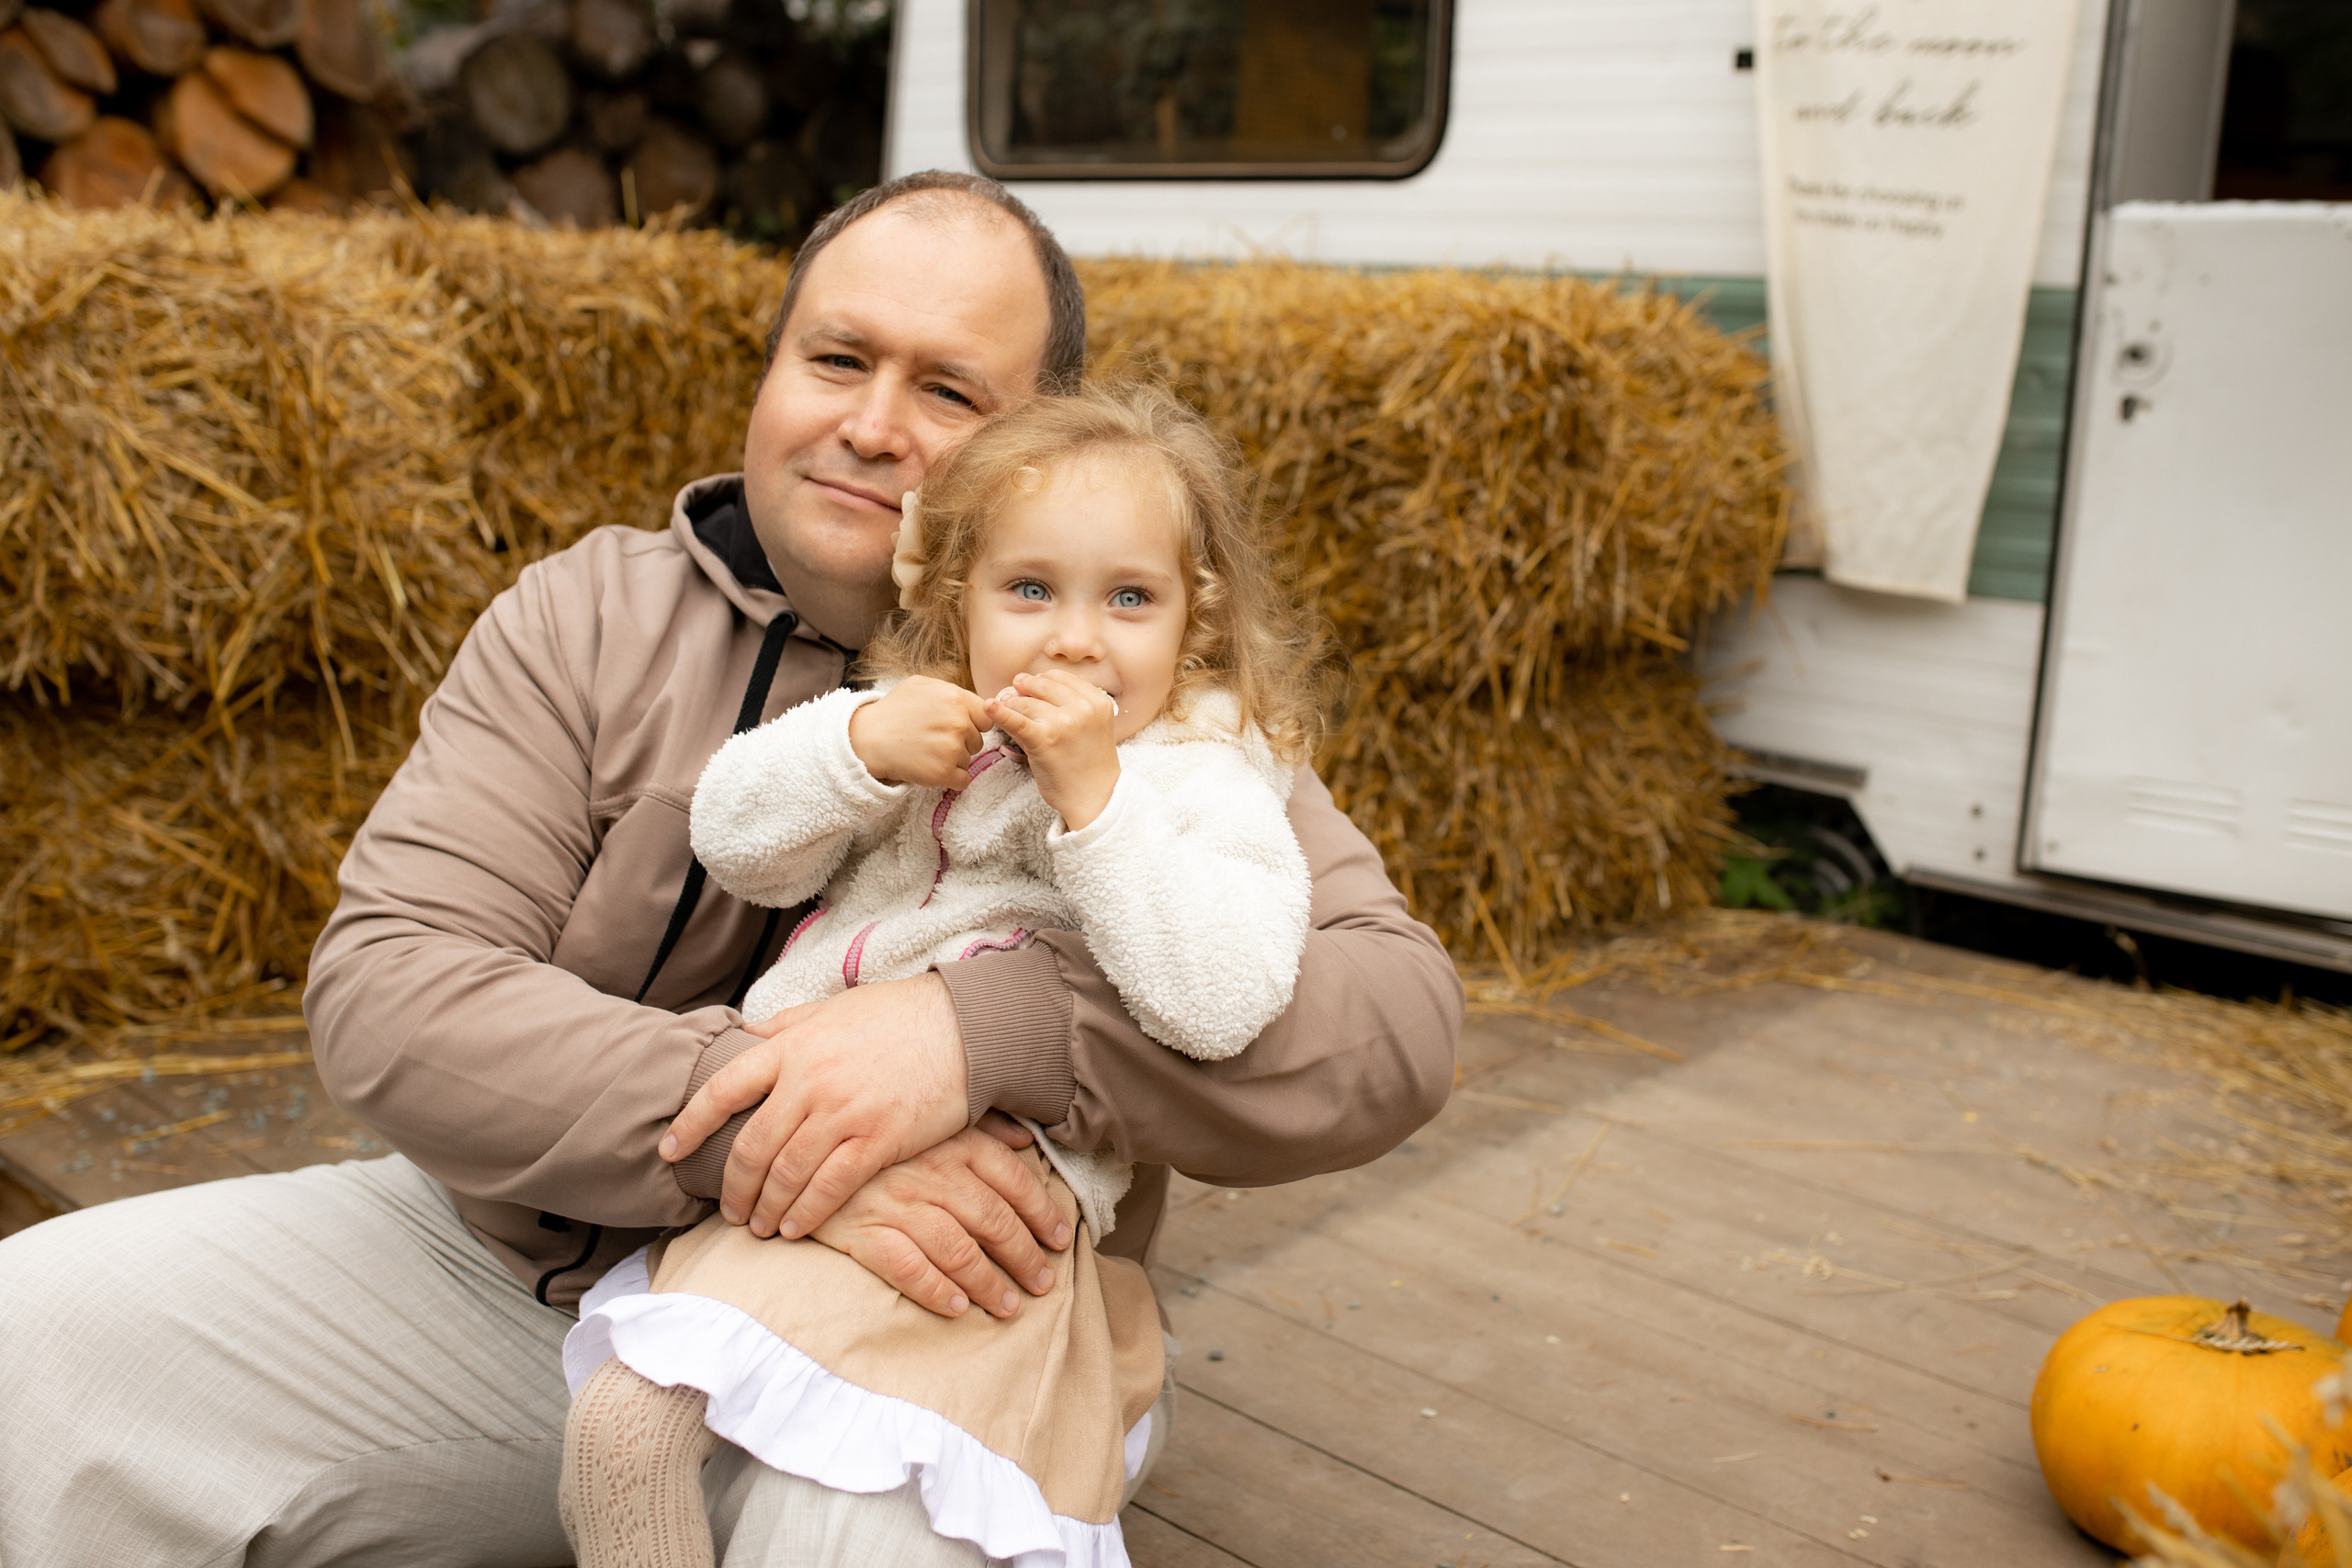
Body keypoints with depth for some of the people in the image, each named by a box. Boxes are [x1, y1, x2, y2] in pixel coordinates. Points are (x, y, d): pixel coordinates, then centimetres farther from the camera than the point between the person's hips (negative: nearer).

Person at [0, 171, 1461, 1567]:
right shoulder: (588, 618, 0)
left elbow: (1397, 1016, -18)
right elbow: (386, 983, -11)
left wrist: (980, 1026, -32)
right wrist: (740, 1115, -28)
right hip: (515, 1263, 4)